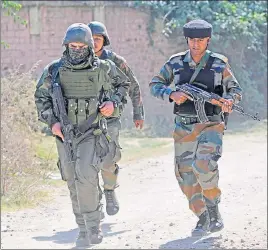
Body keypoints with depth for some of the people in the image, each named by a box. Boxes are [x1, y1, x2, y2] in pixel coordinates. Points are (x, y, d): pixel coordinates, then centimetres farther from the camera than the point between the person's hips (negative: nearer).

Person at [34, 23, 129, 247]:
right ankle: (84, 229, 19)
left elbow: (123, 84, 13)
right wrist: (52, 122, -6)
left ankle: (93, 226, -8)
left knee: (86, 177, -20)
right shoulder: (54, 70, -3)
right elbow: (41, 98, 7)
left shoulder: (103, 68, -5)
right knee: (74, 183, 8)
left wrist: (113, 102, -4)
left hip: (91, 134, -3)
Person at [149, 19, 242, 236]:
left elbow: (236, 89, 5)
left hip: (210, 126, -3)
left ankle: (214, 209, -5)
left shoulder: (219, 64, -3)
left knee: (205, 165, -26)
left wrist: (230, 100, -18)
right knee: (186, 175, 3)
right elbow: (155, 85, 6)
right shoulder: (176, 63, 1)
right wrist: (172, 95, -14)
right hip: (184, 128, 3)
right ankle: (203, 219, 17)